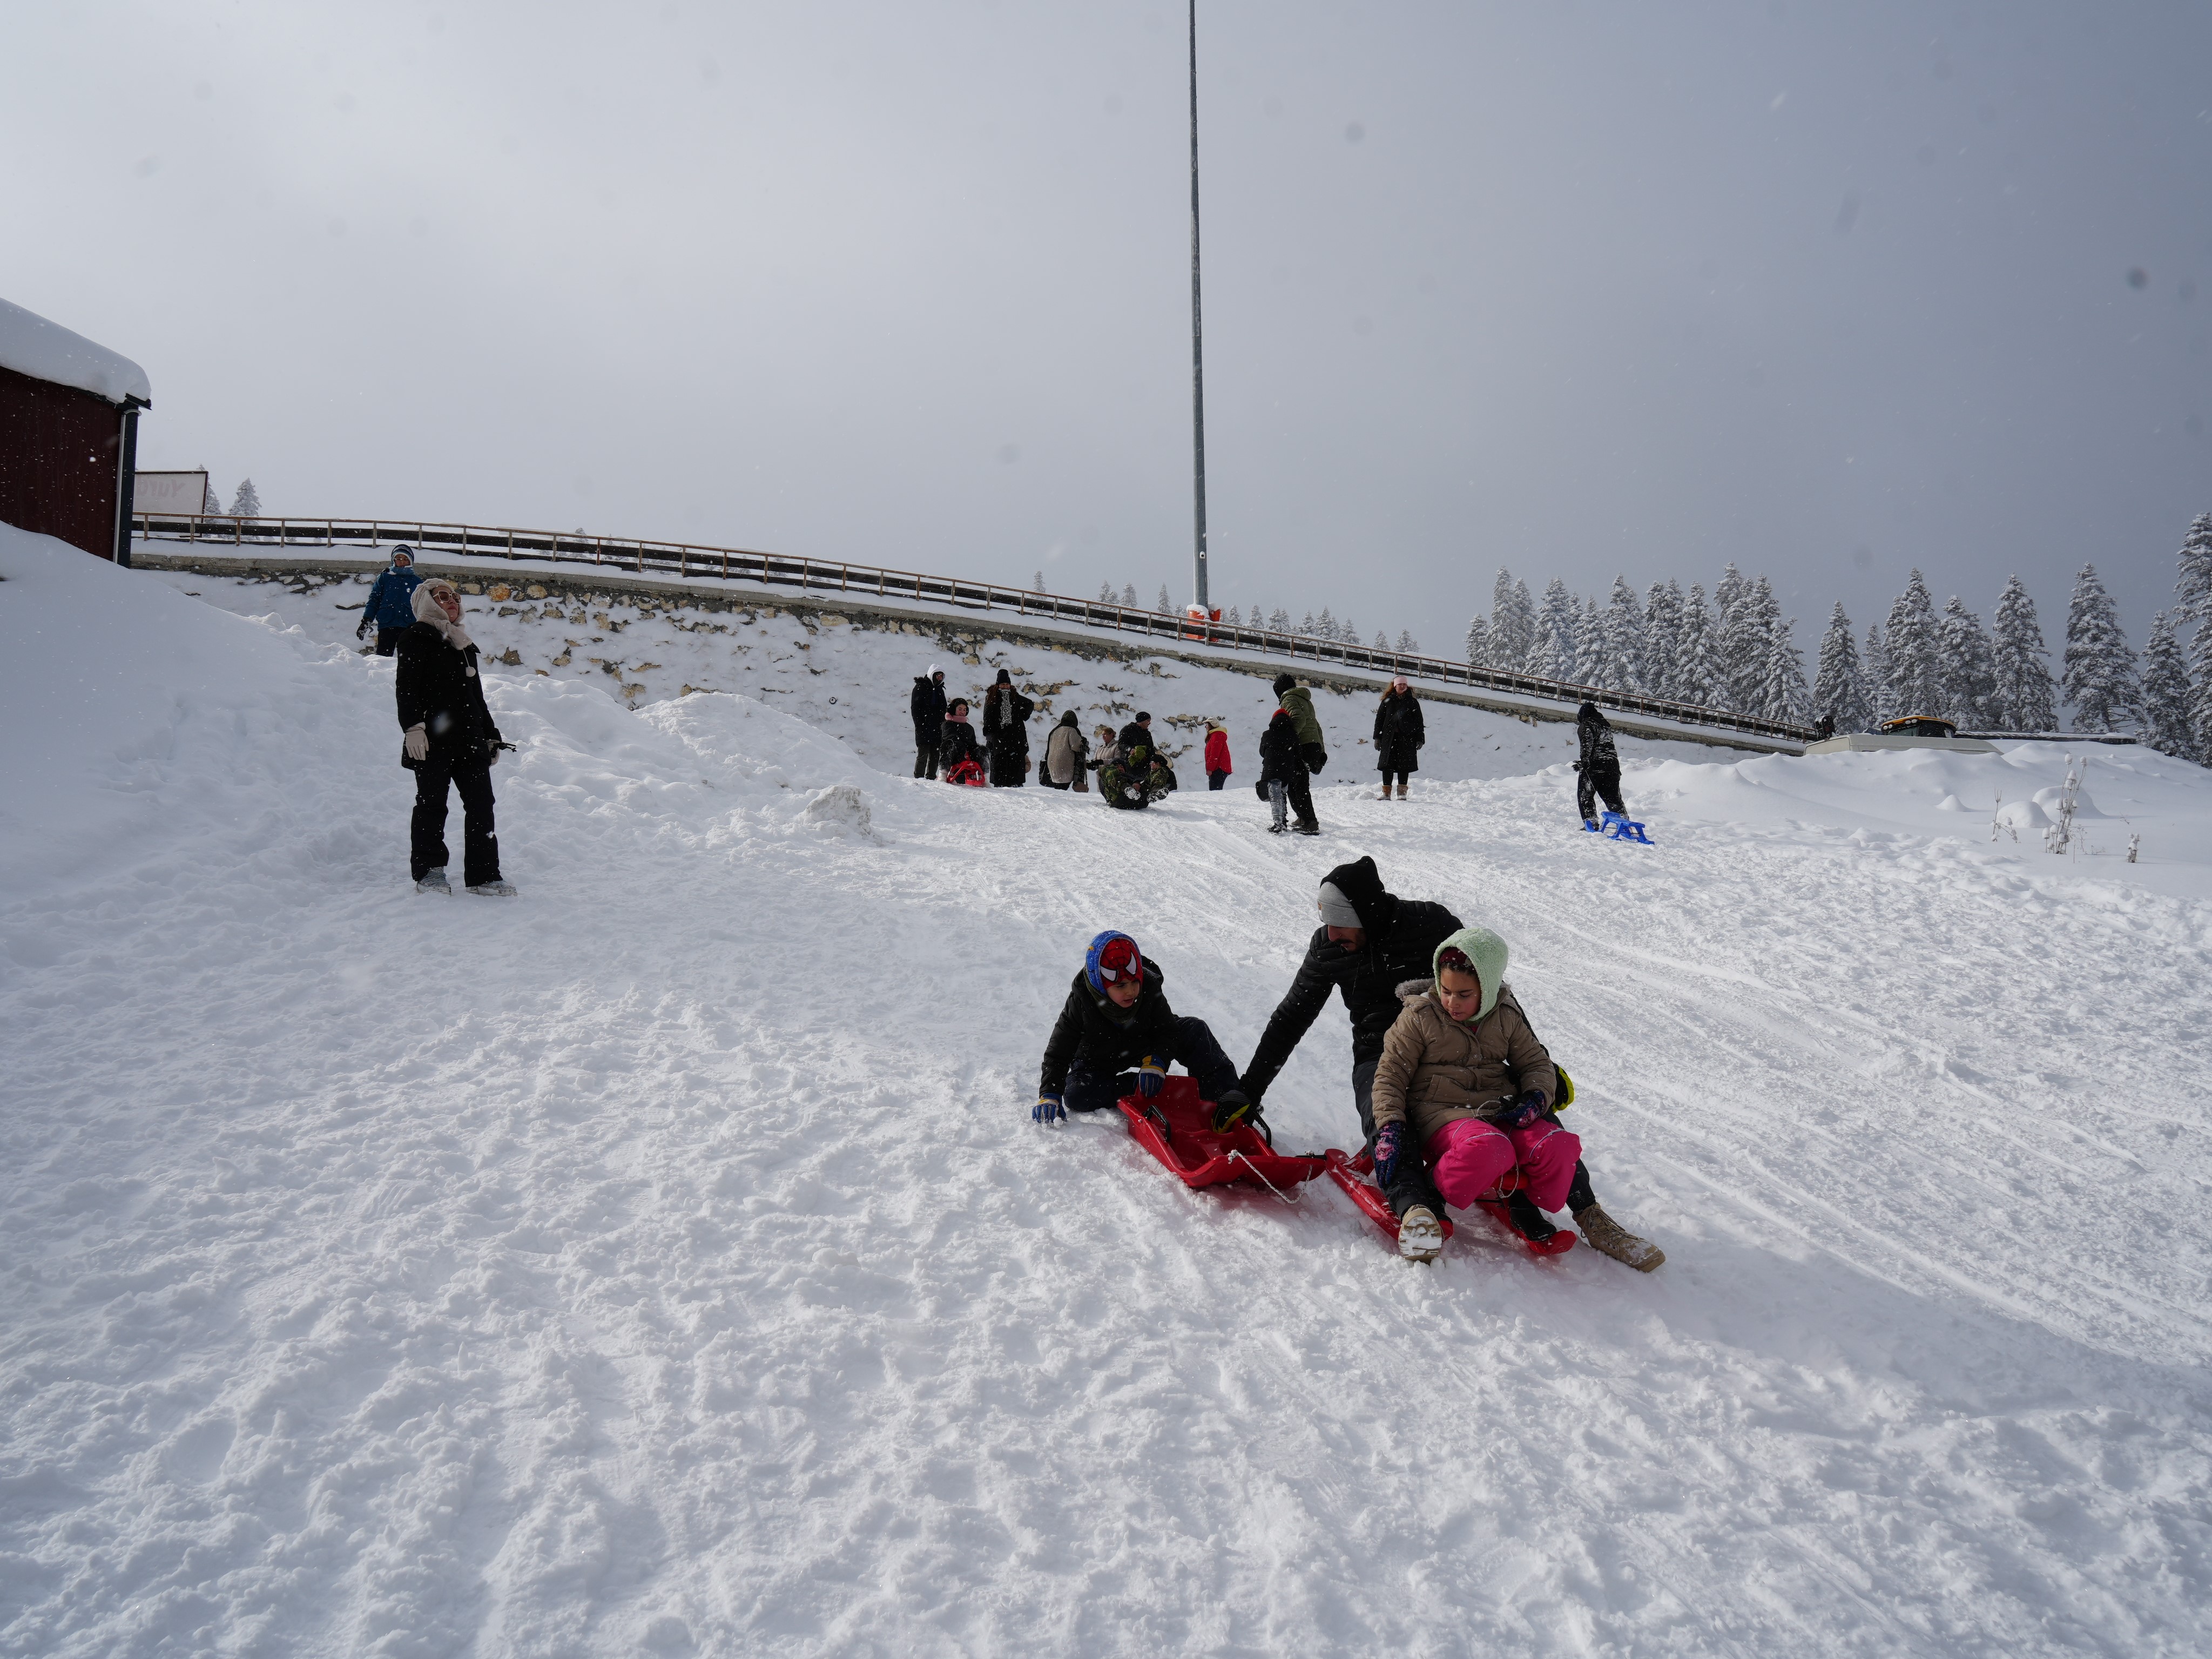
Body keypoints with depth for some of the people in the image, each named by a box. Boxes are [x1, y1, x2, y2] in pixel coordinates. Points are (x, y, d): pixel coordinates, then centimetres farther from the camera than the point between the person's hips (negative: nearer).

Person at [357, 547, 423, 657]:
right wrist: (366, 621, -1)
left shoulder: (417, 582, 12)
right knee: (383, 657, -6)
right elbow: (374, 600, 7)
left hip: (409, 627, 1)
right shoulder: (384, 578, 9)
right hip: (387, 626, -1)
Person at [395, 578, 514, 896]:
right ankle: (429, 871, 13)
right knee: (432, 805, 1)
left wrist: (490, 735, 25)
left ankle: (483, 875, 3)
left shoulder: (464, 645, 23)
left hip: (470, 739, 6)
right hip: (432, 740, -6)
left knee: (481, 804, -1)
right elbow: (406, 688, -7)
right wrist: (412, 727, -19)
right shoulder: (416, 638, 3)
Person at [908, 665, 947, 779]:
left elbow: (943, 710, 23)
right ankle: (919, 777, -5)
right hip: (924, 728, -6)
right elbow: (915, 708, -6)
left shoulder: (940, 690, 19)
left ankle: (931, 777, 8)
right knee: (923, 754, -8)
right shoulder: (920, 687, 0)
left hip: (937, 729, 6)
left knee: (935, 754, 4)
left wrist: (942, 725, 10)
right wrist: (920, 725, -14)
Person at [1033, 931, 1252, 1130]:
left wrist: (1156, 1062, -36)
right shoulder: (1081, 1002, -29)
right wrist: (1049, 1095, -36)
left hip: (1143, 1051, 2)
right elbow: (1058, 1053, -24)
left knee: (1195, 1030, -19)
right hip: (1097, 1062, -2)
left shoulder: (1150, 989, -23)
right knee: (1075, 1096, -35)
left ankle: (1223, 1095, -26)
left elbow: (1168, 1033, -14)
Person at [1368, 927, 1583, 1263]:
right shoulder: (1420, 1016, -2)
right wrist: (1390, 1127, -17)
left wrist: (1536, 1097, -7)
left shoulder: (1506, 1018, 8)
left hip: (1500, 1111, 4)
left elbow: (1536, 1063, 17)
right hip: (1441, 1112, -4)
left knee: (1558, 1147, -22)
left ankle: (1527, 1204, 4)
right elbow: (1390, 1074, -3)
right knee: (1489, 1148, -37)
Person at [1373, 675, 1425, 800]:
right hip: (1389, 739, 0)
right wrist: (1377, 737, 3)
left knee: (1404, 766, 0)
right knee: (1388, 765, -1)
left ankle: (1402, 792, 5)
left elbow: (1419, 721, 10)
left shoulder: (1413, 702, 10)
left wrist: (1420, 739, 2)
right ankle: (1386, 793, 3)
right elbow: (1379, 719, 9)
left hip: (1407, 739, 0)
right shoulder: (1388, 701, 9)